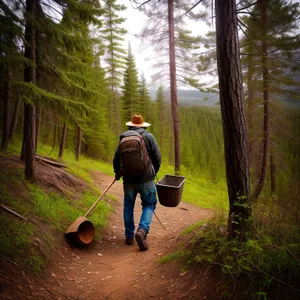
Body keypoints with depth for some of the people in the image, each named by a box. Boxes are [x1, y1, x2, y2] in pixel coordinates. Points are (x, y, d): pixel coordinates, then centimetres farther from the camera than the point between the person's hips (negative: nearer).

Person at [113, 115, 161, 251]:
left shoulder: (123, 138, 6)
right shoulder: (148, 136, -1)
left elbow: (116, 158, 8)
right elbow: (157, 156, -4)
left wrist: (117, 174, 26)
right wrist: (154, 172, 14)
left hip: (129, 179, 2)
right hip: (146, 178, -2)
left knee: (128, 207, 16)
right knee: (149, 205, 10)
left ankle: (129, 236, 23)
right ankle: (142, 231, -10)